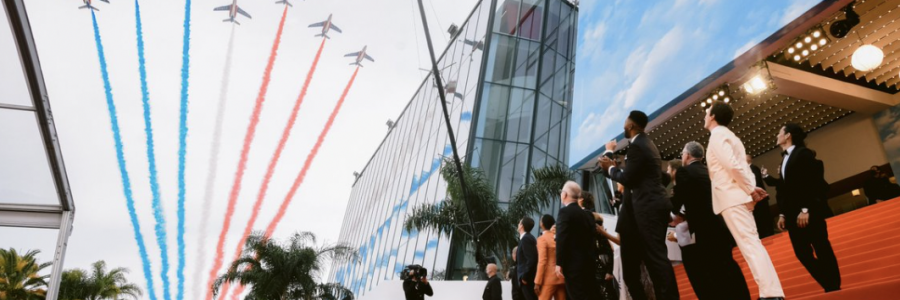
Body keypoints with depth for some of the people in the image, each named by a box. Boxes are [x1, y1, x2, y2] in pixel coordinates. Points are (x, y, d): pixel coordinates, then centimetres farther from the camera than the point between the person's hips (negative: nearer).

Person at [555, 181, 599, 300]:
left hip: (573, 263, -8)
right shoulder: (587, 214, 15)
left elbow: (562, 239, -15)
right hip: (588, 262, 8)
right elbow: (591, 237, 16)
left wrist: (559, 263, -14)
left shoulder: (564, 211, -7)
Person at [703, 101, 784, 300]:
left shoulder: (717, 135, -7)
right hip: (737, 196, 10)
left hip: (732, 197, -10)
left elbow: (732, 165, -19)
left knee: (749, 245, -12)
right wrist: (750, 188, 5)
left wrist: (750, 189, -12)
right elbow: (737, 165, 16)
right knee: (751, 244, 9)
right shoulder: (726, 134, 22)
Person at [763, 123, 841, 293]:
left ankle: (834, 287, 2)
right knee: (802, 252, 3)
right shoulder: (785, 159, 20)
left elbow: (813, 182, -13)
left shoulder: (803, 153, -3)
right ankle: (828, 285, 9)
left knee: (822, 249, -5)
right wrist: (783, 214, 12)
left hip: (809, 211, -8)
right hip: (793, 214, 8)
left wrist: (805, 209, -19)